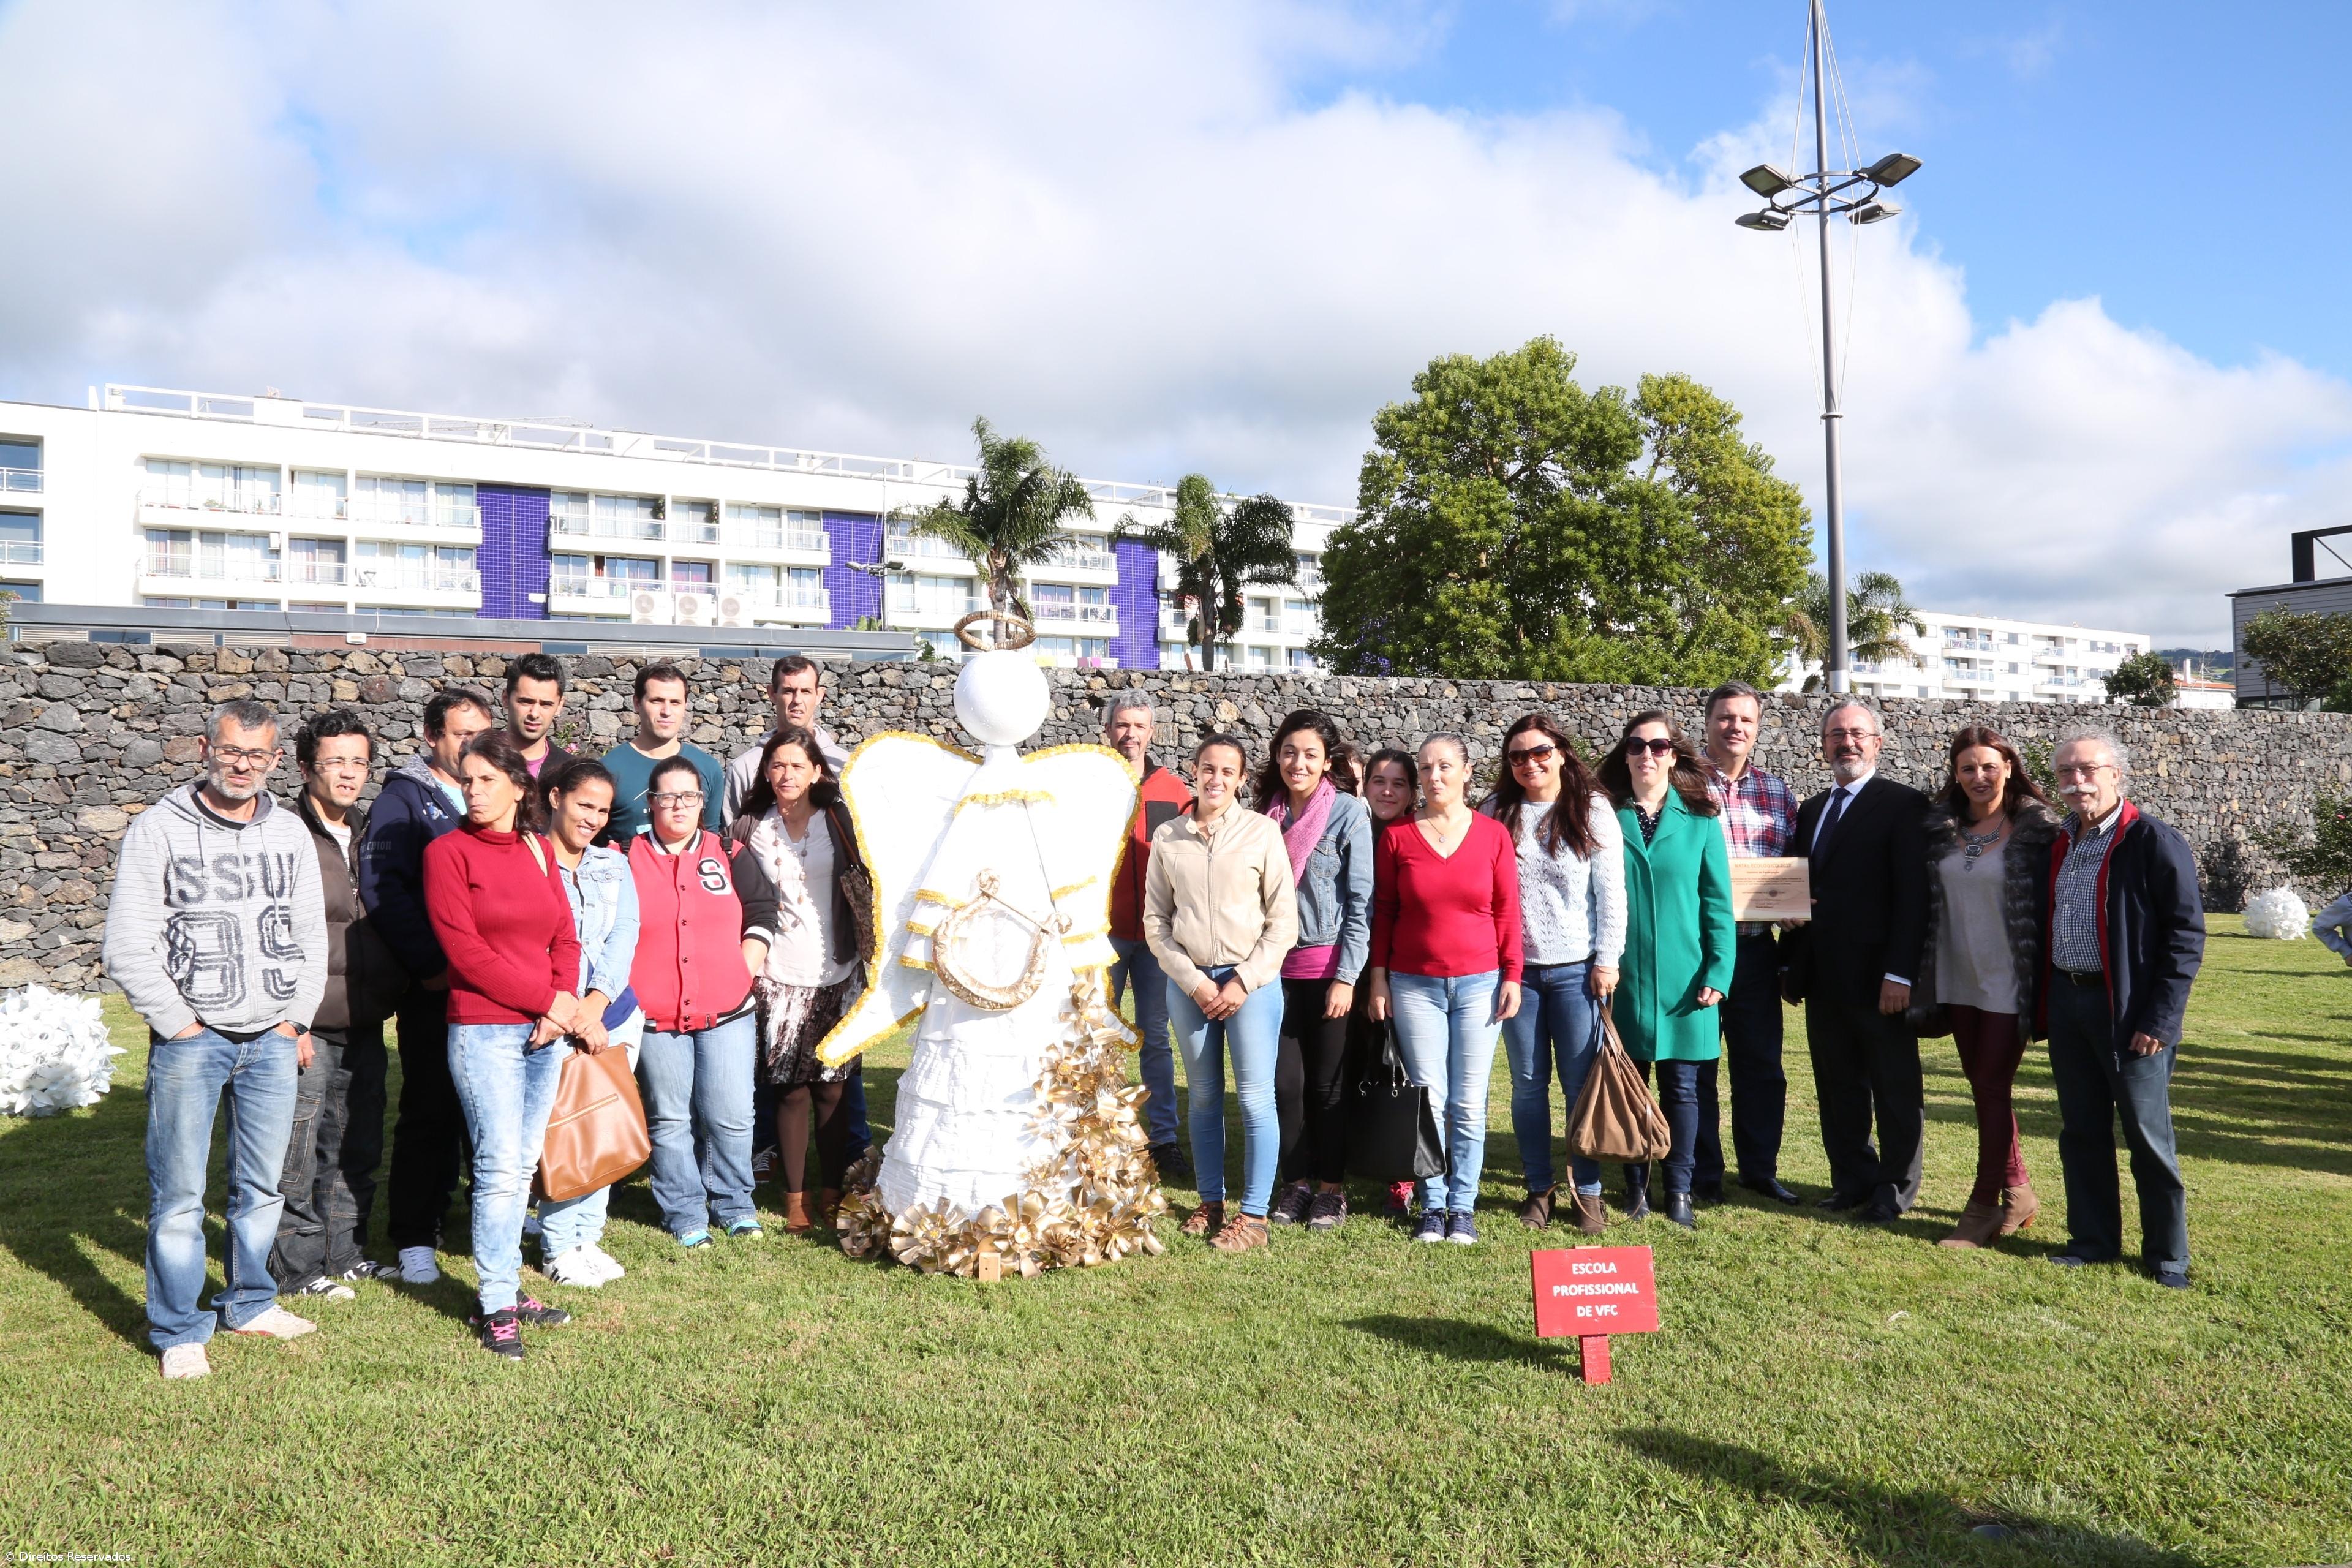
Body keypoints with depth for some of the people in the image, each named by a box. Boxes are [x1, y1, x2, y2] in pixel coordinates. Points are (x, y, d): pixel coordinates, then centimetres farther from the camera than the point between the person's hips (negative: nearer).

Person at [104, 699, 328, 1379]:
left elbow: (310, 935, 12)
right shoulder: (159, 830, -4)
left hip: (274, 1040, 4)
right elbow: (128, 947, -6)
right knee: (179, 1195, 1)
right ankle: (180, 1331, 14)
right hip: (191, 1040, -3)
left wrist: (296, 1020, 5)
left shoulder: (290, 832, 8)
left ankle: (250, 1303, 28)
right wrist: (180, 1026, -7)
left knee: (262, 1185, 12)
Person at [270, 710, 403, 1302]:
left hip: (364, 1023, 7)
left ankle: (346, 1253, 29)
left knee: (357, 1147, 16)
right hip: (305, 1024, -7)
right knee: (297, 1152, 2)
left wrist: (386, 991, 14)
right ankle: (300, 1268, 16)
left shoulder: (371, 832, 12)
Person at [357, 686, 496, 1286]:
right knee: (429, 1112, 1)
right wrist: (428, 963, -15)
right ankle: (415, 1238, 11)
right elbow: (381, 886, -10)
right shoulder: (404, 797, 0)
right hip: (435, 986, -4)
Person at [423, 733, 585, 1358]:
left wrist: (562, 1001, -7)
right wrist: (547, 998, -10)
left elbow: (565, 937, 11)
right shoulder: (448, 851, -3)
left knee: (523, 1164, 10)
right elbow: (466, 950, -10)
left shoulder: (539, 850, 12)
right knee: (500, 1165, -5)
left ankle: (508, 1284, 20)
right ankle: (496, 1307, 6)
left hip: (545, 1029, 5)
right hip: (483, 1030, -5)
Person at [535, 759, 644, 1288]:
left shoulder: (614, 864, 13)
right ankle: (558, 1248, 11)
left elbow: (624, 934, 1)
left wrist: (595, 1003, -13)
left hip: (613, 1014, 5)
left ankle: (588, 1237, 20)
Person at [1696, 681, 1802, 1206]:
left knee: (1762, 1064, 10)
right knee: (1697, 1065, 5)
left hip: (1756, 947, 4)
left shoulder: (1778, 794, 10)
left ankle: (1760, 1168, 24)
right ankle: (1703, 1174, 17)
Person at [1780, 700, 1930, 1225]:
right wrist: (1790, 964, 10)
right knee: (1838, 1088, 13)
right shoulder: (1811, 809, 15)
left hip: (1877, 977, -6)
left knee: (1895, 1088, 7)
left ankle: (1895, 1189, 18)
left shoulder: (1903, 804, -6)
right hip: (1823, 978, 6)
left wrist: (1899, 972, -19)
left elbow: (1912, 894, -13)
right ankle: (1852, 1179, 25)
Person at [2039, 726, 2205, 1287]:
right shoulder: (2060, 845, 12)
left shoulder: (2155, 841, -9)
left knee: (2148, 1137, 3)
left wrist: (2158, 1019, -17)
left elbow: (2186, 936, -12)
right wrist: (2042, 1004, 11)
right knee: (2081, 1132, 13)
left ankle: (2167, 1254, 17)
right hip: (2066, 1003, 6)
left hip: (2127, 1010, -6)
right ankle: (2093, 1239, 25)